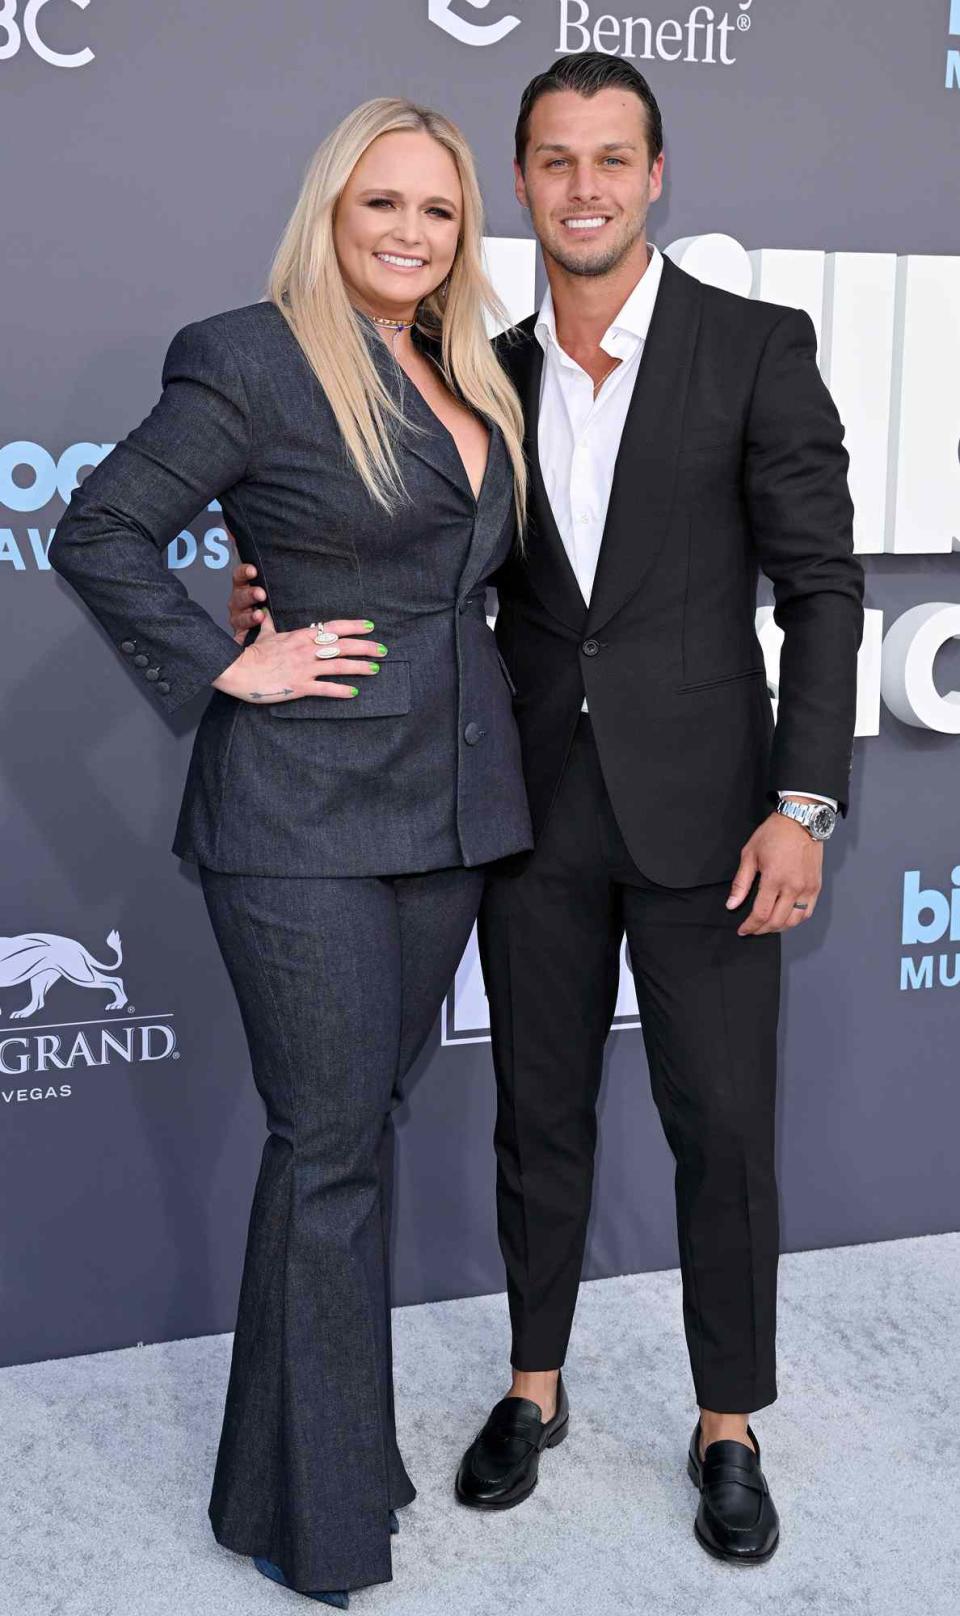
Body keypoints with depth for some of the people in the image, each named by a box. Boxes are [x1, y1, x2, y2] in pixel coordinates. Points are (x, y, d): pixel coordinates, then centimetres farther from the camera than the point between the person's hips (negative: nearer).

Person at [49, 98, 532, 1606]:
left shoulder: (469, 381, 14)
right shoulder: (253, 359, -7)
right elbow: (98, 531, -9)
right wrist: (231, 664, -14)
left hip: (451, 806, 7)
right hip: (307, 813, -7)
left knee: (365, 1118, 15)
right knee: (331, 1143, -1)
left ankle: (337, 1425, 31)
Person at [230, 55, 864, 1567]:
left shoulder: (757, 347, -5)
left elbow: (821, 588, -6)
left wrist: (805, 805, -14)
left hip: (700, 804, -3)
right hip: (538, 806, 3)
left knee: (724, 1131, 6)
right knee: (541, 1116, 14)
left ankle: (728, 1430, 26)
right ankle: (536, 1388, 34)